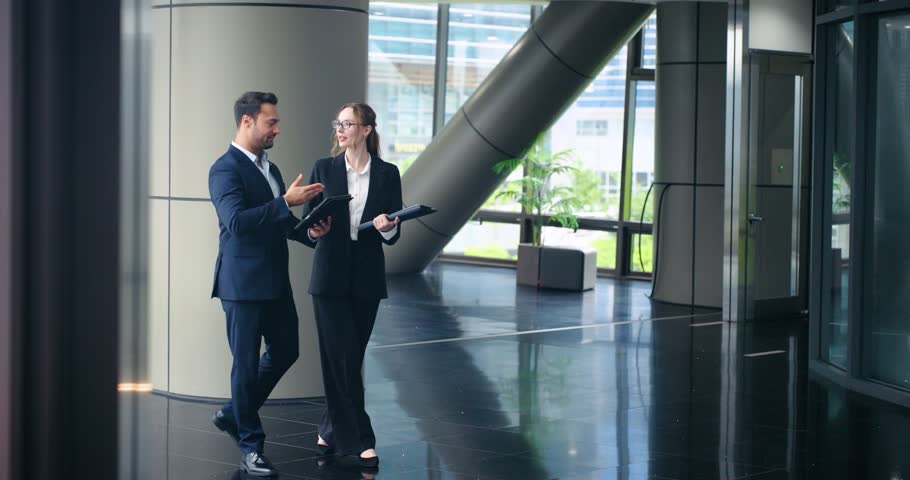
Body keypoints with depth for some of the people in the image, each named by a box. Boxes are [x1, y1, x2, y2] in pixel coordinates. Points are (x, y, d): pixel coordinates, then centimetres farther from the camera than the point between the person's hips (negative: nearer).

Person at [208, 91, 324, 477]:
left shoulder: (269, 167, 13)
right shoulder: (226, 169, -14)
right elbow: (236, 221, -27)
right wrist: (286, 202, -30)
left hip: (275, 280, 8)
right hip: (244, 282, -8)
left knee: (285, 351, 13)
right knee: (247, 362, 1)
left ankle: (234, 415, 30)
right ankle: (250, 446, 12)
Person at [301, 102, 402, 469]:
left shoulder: (387, 174, 4)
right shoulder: (324, 169, 2)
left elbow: (394, 236, 5)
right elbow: (307, 226, 3)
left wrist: (388, 228, -17)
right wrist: (314, 231, -19)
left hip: (367, 280, 1)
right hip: (330, 277, -1)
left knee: (350, 359, 7)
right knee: (342, 360, -7)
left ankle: (331, 432, 23)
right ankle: (356, 442, -5)